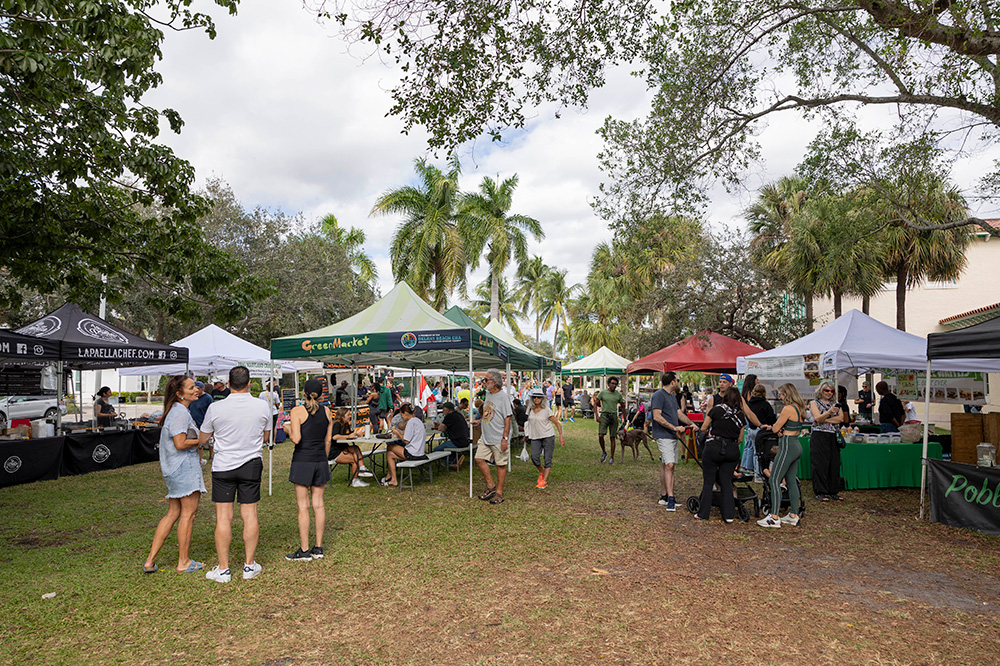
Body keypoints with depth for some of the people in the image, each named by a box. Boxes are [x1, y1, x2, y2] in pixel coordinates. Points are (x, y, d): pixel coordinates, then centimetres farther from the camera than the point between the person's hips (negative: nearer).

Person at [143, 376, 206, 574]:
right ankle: (184, 562, 8)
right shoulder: (180, 413, -16)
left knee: (173, 513, 13)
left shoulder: (175, 411, 17)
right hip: (184, 467, -10)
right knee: (188, 513, -1)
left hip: (173, 469, 10)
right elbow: (180, 444, -21)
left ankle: (150, 561, 14)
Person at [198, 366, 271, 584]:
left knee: (223, 517, 4)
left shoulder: (216, 408, -9)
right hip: (252, 465, 2)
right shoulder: (262, 406, -4)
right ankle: (249, 565, 16)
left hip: (223, 466, -1)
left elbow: (203, 439, 5)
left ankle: (223, 569, 11)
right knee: (250, 515, 8)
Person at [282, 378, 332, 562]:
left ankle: (304, 551, 7)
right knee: (318, 504, 10)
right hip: (320, 461, 5)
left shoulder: (297, 411, -10)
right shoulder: (326, 411, 5)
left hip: (302, 461, -5)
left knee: (303, 507, 1)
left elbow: (296, 439, -18)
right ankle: (318, 548, 16)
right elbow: (328, 440, 10)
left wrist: (288, 429, 2)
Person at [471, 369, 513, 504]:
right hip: (486, 437, 8)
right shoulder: (488, 394, 12)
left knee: (500, 464, 2)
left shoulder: (503, 396, -14)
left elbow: (508, 418, -15)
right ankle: (490, 486, 20)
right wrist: (480, 421, 9)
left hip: (499, 439, -8)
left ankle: (499, 493, 14)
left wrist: (505, 438, -19)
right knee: (479, 459, 5)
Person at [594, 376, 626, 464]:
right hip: (604, 415, -1)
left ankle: (612, 458, 13)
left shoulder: (618, 394, 5)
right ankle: (604, 452, 10)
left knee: (612, 438, 3)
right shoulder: (603, 393, -1)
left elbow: (623, 406, 16)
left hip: (614, 416, 1)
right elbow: (595, 404, 3)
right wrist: (597, 416, -7)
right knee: (600, 435, -15)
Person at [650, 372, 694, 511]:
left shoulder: (672, 396, 19)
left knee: (665, 465, 11)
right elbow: (657, 416, -19)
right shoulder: (659, 395, -12)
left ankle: (663, 497, 16)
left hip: (673, 435, 9)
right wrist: (674, 427, -21)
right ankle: (670, 499, -17)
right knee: (669, 465, -16)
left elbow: (680, 413, 17)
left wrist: (691, 423, -1)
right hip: (663, 435, -9)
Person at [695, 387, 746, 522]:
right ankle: (729, 515, 11)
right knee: (727, 482, 11)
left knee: (708, 482, 5)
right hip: (732, 450, 3)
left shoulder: (716, 409, -4)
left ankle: (703, 513, 10)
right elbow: (740, 438, 12)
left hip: (714, 447, -3)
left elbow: (703, 428, 3)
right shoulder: (741, 415, 6)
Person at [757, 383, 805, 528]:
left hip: (788, 446, -10)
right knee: (791, 482, 13)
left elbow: (776, 429, -12)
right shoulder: (798, 408, 13)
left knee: (774, 480, -7)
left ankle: (774, 517, -8)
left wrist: (778, 418, 5)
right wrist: (772, 426, 3)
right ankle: (793, 516, 18)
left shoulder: (788, 409, -17)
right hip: (796, 446, 10)